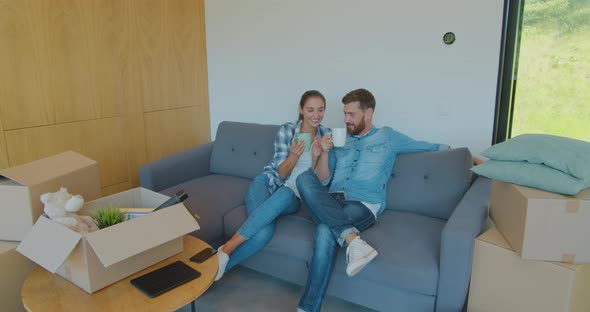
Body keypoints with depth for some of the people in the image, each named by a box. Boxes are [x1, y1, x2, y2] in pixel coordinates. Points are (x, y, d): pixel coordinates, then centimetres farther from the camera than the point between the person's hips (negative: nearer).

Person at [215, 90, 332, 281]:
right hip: (267, 184, -1)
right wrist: (294, 155, -24)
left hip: (294, 196, 1)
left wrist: (316, 156, -17)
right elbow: (281, 173, -2)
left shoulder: (326, 135, 5)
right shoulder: (286, 130, 1)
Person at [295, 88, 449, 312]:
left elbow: (430, 147, 19)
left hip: (364, 204, -4)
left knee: (325, 231, -35)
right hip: (332, 201, 4)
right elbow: (322, 181, 17)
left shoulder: (387, 137, 15)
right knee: (304, 178, -29)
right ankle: (351, 238, -41)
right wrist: (325, 151, 3)